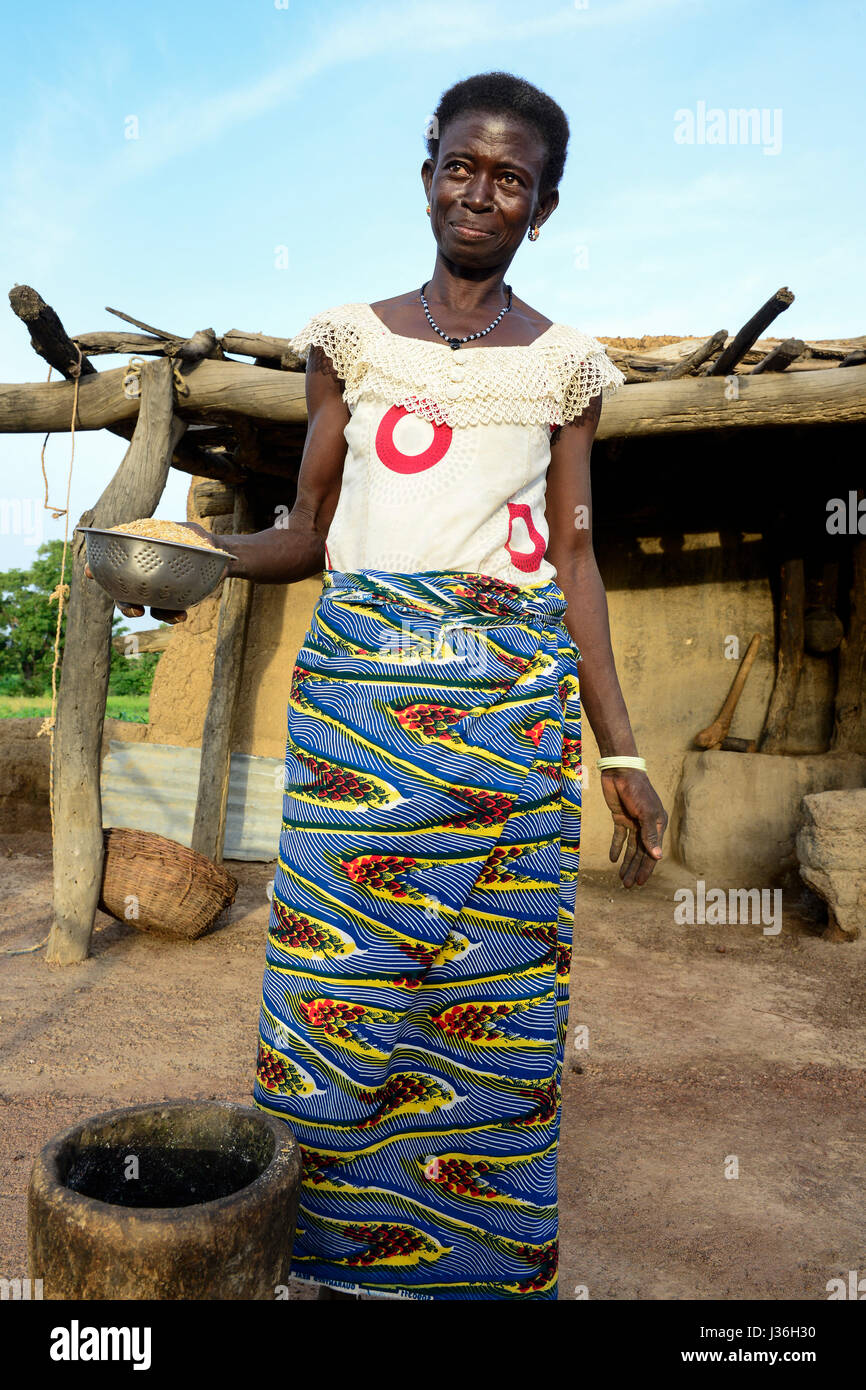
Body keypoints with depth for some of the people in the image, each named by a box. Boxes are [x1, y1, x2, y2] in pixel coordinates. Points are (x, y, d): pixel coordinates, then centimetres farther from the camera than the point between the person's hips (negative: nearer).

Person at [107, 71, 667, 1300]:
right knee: (336, 976, 1)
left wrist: (621, 754, 4)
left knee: (496, 989, 4)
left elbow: (574, 558, 9)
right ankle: (338, 1256, 22)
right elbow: (308, 533, 11)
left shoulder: (565, 363, 12)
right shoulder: (352, 338, 13)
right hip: (357, 680, 0)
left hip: (512, 697, 0)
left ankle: (488, 1264, 24)